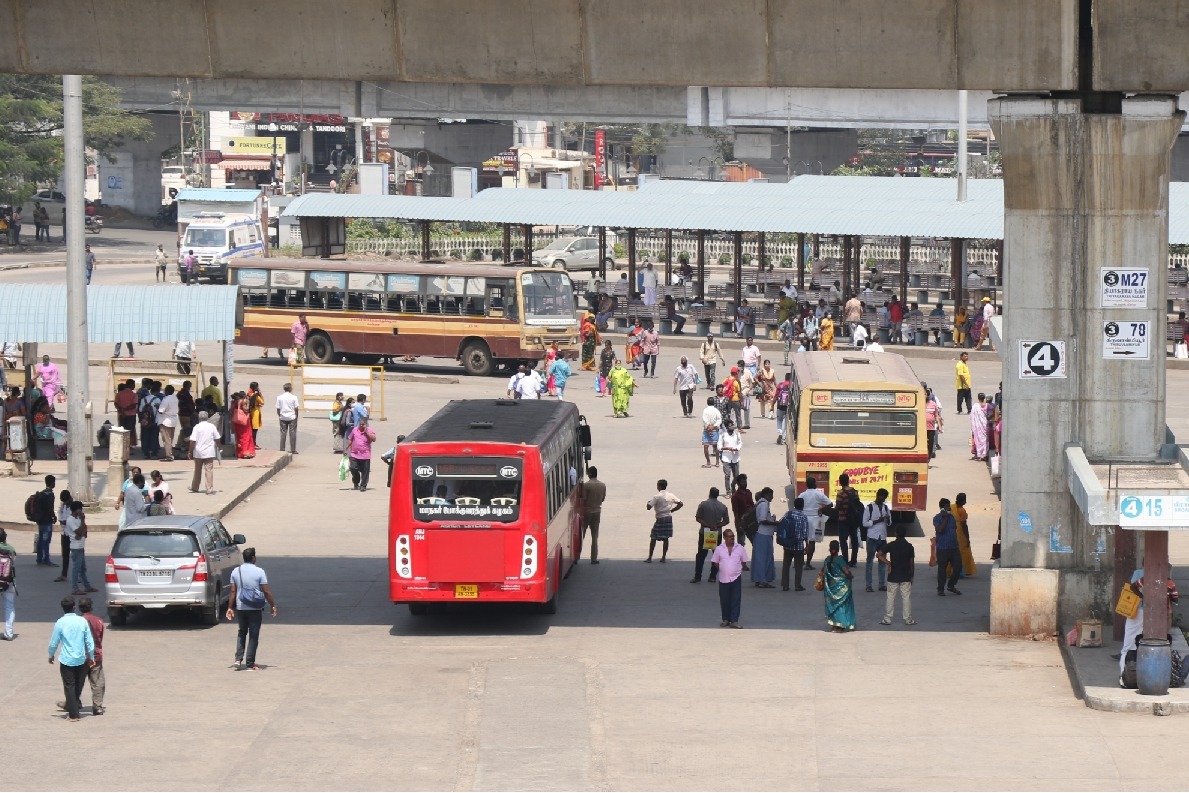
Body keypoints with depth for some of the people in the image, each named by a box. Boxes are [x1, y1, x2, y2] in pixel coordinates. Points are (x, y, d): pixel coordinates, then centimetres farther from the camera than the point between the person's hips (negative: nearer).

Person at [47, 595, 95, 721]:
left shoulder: (60, 623, -12)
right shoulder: (82, 621, -4)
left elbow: (54, 642, -5)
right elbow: (89, 641, 0)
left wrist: (51, 655, 13)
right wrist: (91, 657, 12)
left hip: (66, 660, -3)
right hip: (81, 659, 3)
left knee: (69, 686, 4)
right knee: (78, 685, 21)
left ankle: (73, 714, 3)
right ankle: (76, 704, 37)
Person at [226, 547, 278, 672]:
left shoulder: (236, 572, 0)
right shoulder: (259, 572, -11)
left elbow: (233, 591, 0)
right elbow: (266, 591, -11)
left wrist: (230, 608, 6)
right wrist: (272, 605, 0)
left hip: (240, 607, 4)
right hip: (255, 609, -4)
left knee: (242, 632, 20)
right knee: (253, 635, 5)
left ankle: (238, 659, 7)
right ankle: (250, 664, 6)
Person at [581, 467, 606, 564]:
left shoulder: (586, 485, -15)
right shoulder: (602, 486, 0)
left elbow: (583, 500, -15)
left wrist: (581, 514, -10)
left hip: (587, 512, -4)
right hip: (597, 512, 4)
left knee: (581, 535, 8)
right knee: (595, 536, 8)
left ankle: (577, 556, 10)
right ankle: (594, 558, 4)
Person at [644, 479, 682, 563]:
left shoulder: (657, 497, -13)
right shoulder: (671, 496, 4)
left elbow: (648, 507, -16)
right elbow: (680, 504, 6)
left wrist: (648, 502, 7)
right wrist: (671, 510, 11)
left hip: (660, 519, -5)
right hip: (669, 518, 5)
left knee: (653, 539, 4)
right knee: (666, 539, 10)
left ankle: (650, 558, 4)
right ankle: (664, 558, 11)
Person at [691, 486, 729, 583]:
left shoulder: (703, 504, -7)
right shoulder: (723, 506, 1)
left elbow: (698, 518, -11)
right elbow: (726, 520, 2)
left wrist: (707, 525, -12)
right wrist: (717, 525, -7)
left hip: (704, 533, -2)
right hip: (718, 534, 2)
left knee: (701, 555, 4)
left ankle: (697, 576, 1)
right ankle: (713, 576, 9)